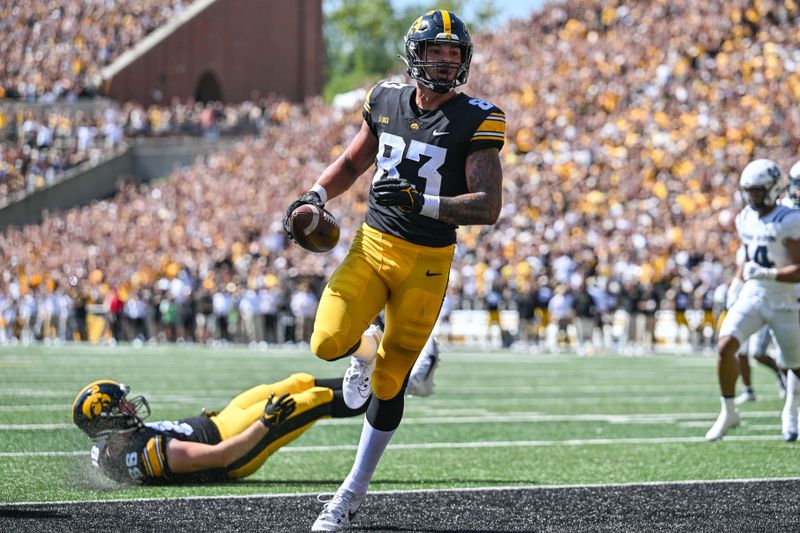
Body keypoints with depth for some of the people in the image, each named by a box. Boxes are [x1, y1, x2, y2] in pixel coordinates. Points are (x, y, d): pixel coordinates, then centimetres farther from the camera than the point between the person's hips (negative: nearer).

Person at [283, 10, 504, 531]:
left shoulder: (475, 121, -10)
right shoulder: (386, 101, 4)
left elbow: (488, 207, -16)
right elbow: (352, 163, 20)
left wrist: (421, 201, -28)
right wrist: (315, 195, 2)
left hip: (427, 262, -3)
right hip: (372, 246, 3)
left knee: (388, 383, 1)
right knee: (329, 343, -19)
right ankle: (367, 348, 20)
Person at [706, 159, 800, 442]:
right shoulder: (746, 219, 6)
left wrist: (765, 274, -28)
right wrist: (736, 284, 13)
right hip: (751, 295, 4)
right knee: (725, 347, -19)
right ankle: (728, 412, -5)